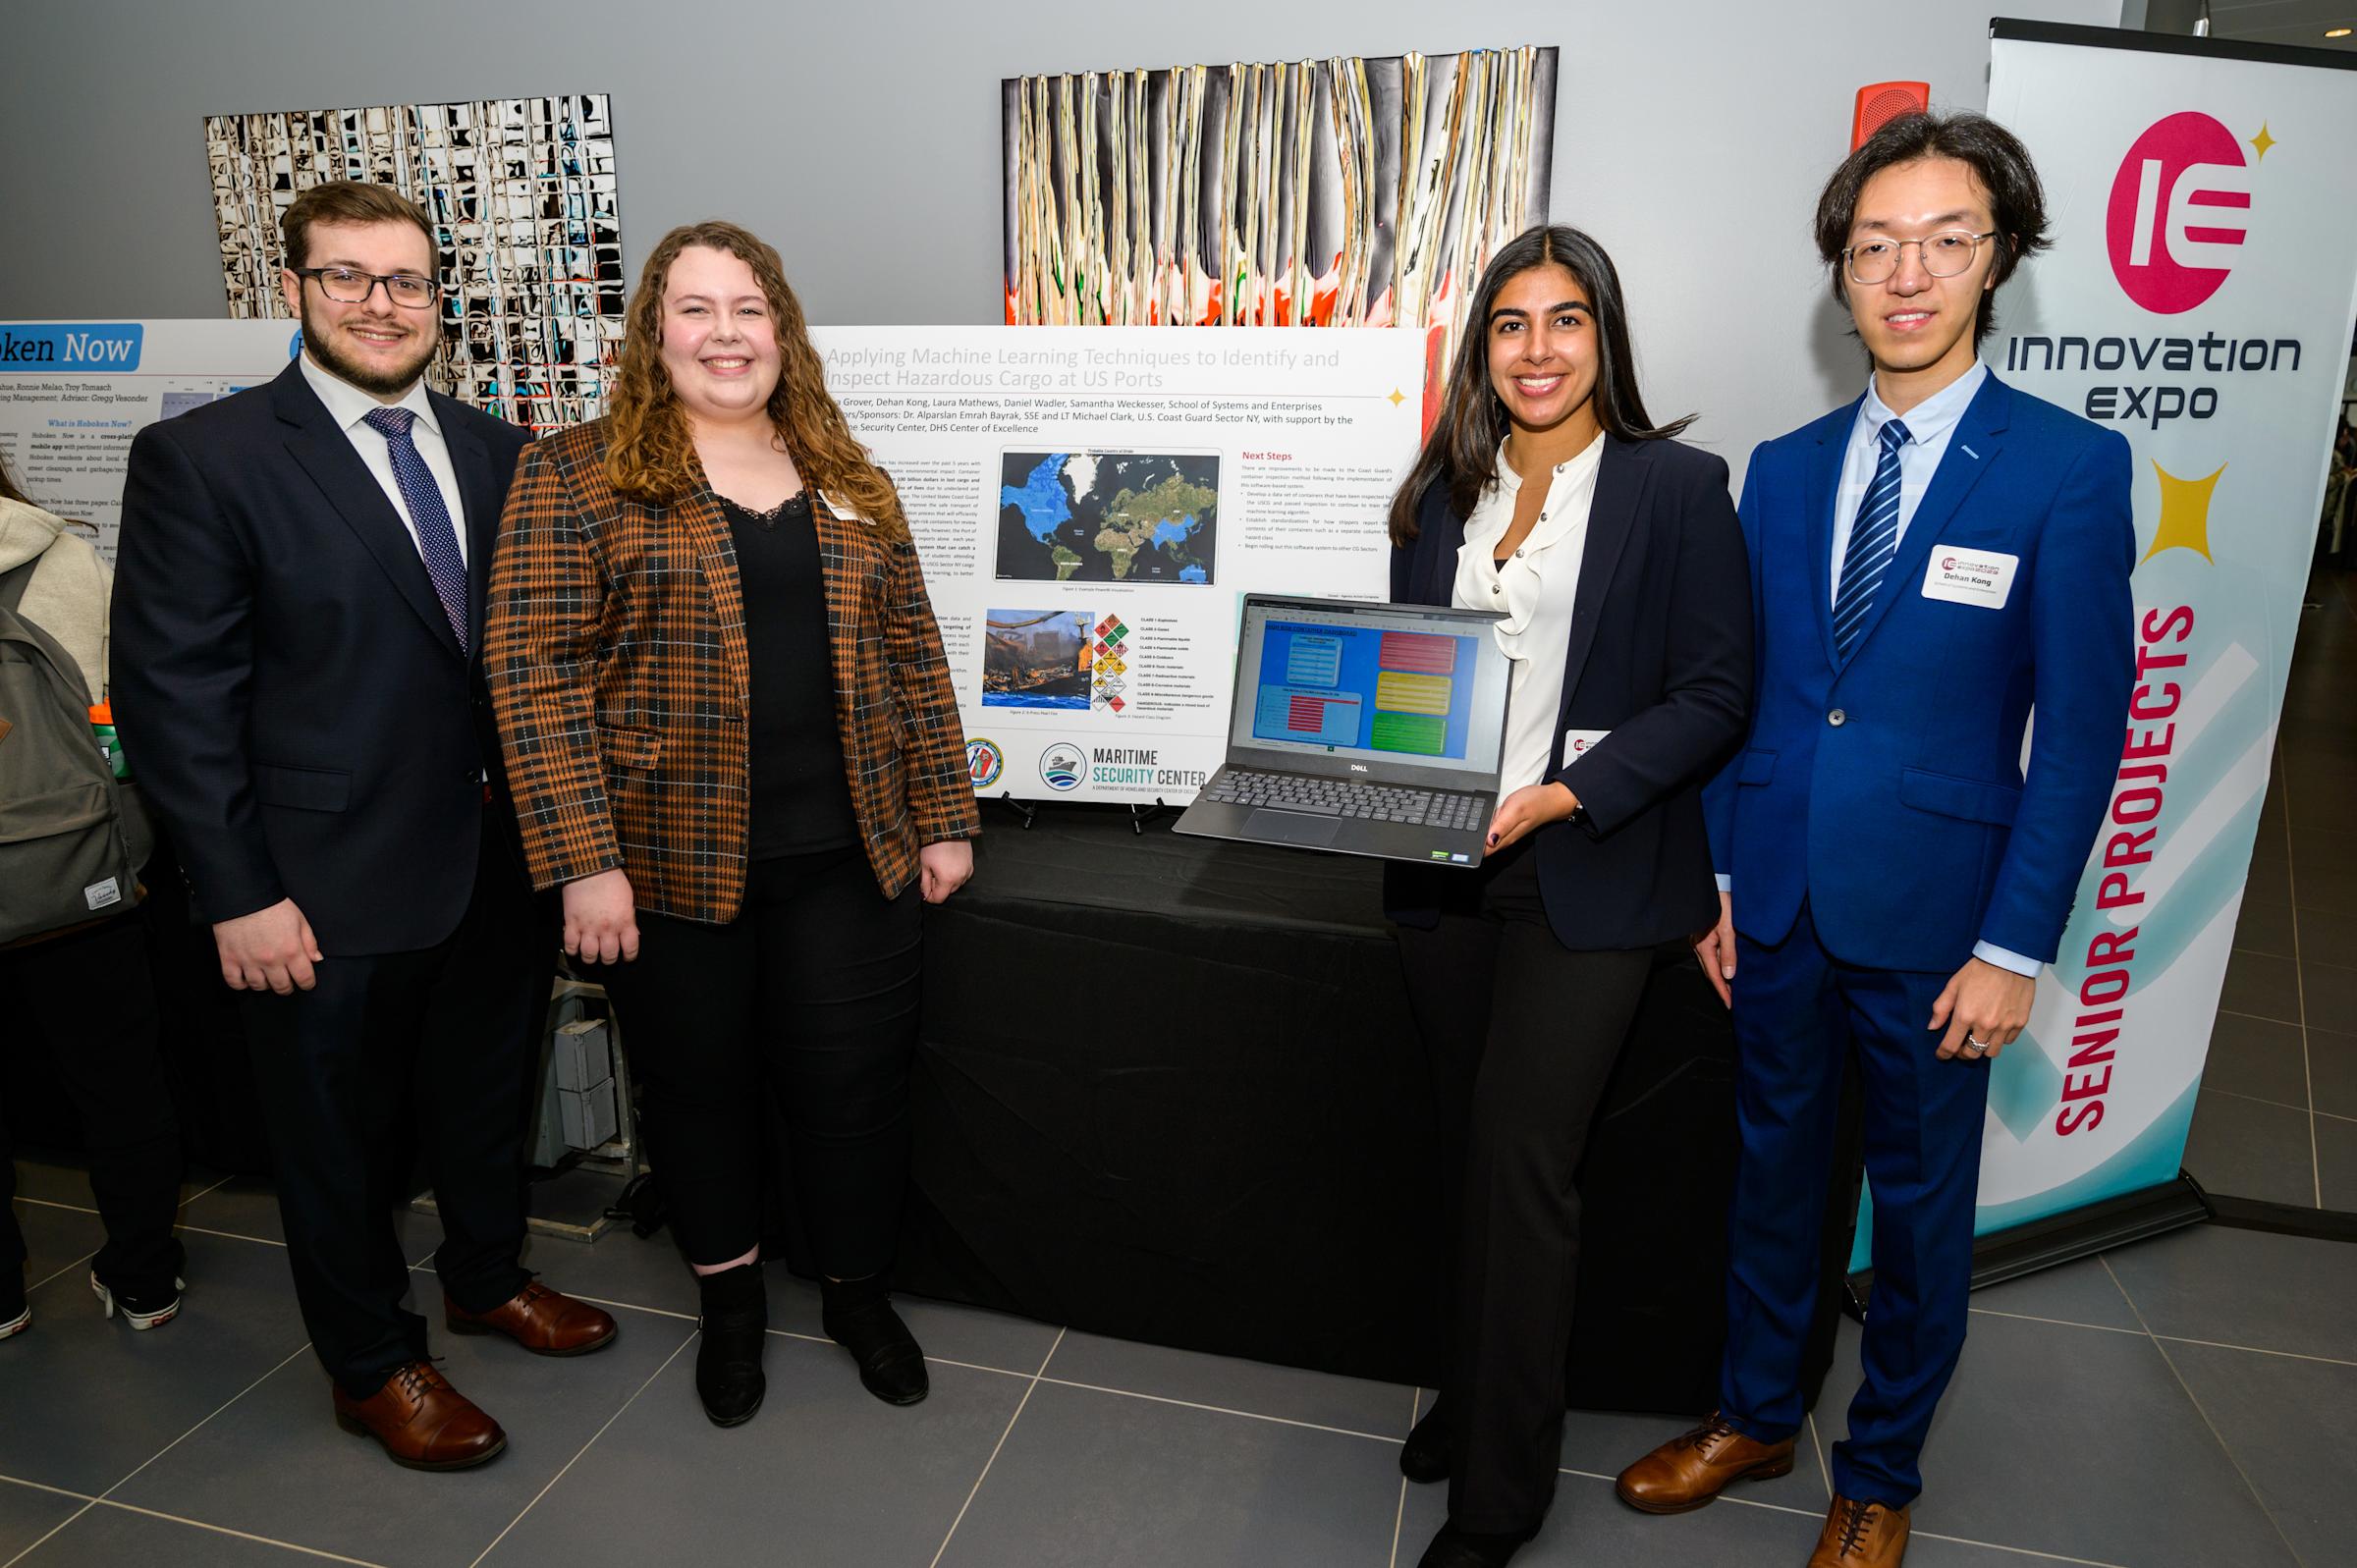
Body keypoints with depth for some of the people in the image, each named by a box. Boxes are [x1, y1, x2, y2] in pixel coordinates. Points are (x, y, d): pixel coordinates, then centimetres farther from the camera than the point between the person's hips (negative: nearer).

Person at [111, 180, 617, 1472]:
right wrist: (240, 894, -14)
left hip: (501, 865, 5)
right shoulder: (202, 459, -10)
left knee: (488, 1096, 23)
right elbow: (174, 694, -12)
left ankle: (487, 1279, 48)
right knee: (339, 1138, 14)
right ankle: (373, 1367, 36)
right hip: (331, 892, -4)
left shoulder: (495, 451, 5)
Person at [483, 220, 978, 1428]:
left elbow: (910, 655, 10)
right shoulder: (576, 477, -2)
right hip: (671, 858, -2)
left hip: (850, 855, 3)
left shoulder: (849, 480, 10)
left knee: (854, 1082, 9)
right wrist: (583, 860, -15)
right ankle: (730, 1302, 37)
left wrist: (943, 817, 6)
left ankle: (859, 1294, 34)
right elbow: (534, 672, -9)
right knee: (700, 1088, 13)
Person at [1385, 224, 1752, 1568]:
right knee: (1474, 1154, 16)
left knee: (1522, 1163, -3)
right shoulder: (1445, 492, 11)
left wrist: (1567, 795, -19)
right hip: (1444, 868, 5)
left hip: (1586, 877, -5)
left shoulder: (1677, 487, -4)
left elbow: (1713, 696, -8)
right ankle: (1477, 1395, 37)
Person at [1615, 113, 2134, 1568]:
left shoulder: (2070, 468, -9)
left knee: (1921, 1204, 14)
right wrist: (1719, 874, 6)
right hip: (1781, 899, 4)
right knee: (1774, 1166, 18)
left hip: (1933, 916, -3)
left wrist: (2016, 945, -12)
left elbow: (2082, 728, -10)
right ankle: (1756, 1415, 40)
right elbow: (1746, 689, 8)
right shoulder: (1785, 467, 5)